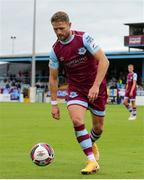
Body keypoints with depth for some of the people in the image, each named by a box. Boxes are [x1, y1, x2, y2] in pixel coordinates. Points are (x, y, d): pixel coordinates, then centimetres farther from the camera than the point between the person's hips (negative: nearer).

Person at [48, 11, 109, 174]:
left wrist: (96, 86, -26)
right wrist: (54, 104, 1)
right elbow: (53, 78, 3)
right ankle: (92, 161, -16)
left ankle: (91, 144, 45)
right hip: (75, 89, 1)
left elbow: (104, 61, -19)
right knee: (77, 120, -24)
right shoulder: (55, 50, -7)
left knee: (98, 127, 8)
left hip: (96, 87, -1)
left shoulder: (84, 38, -17)